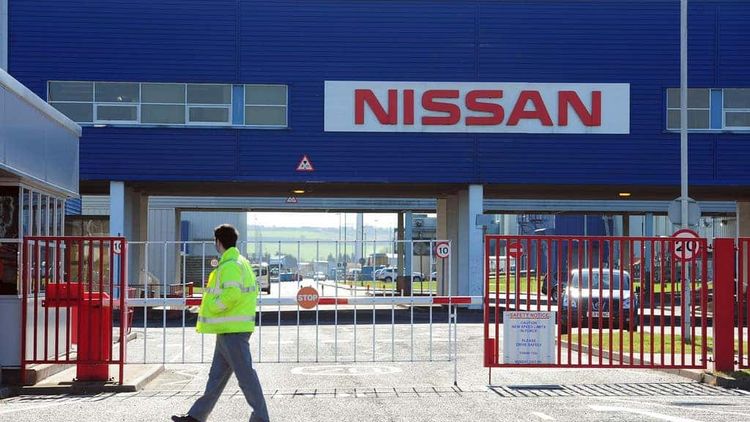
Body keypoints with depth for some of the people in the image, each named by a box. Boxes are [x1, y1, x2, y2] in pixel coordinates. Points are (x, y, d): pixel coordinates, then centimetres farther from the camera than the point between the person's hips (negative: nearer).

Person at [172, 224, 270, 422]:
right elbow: (252, 291, 20)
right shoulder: (243, 263, 16)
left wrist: (212, 306, -12)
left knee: (245, 374, -6)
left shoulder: (229, 265, -15)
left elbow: (232, 293, -27)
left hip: (232, 330, -10)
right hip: (231, 329, 10)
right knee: (216, 376, 13)